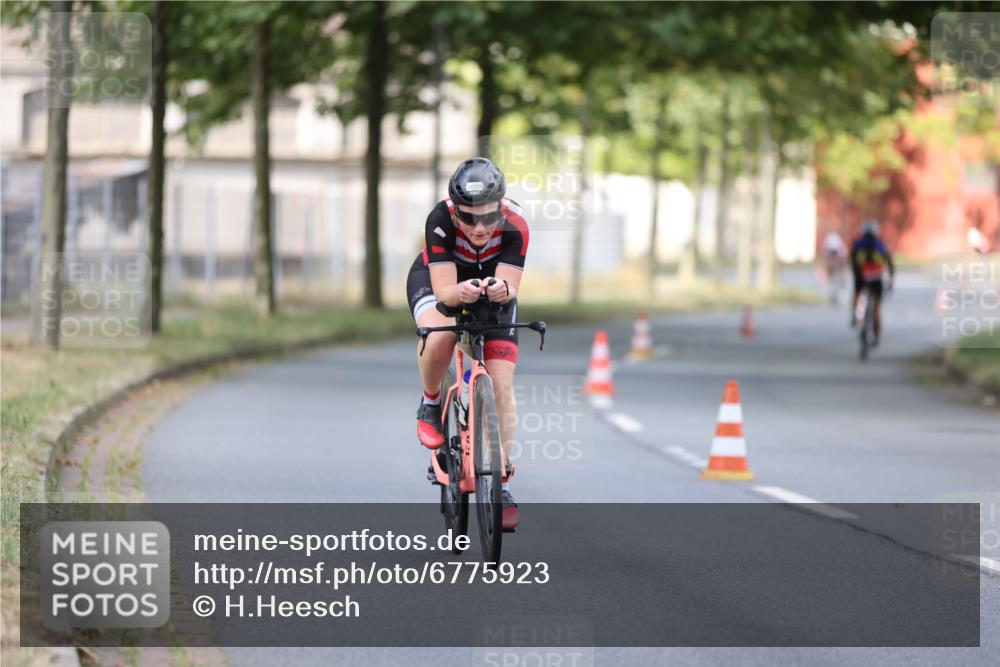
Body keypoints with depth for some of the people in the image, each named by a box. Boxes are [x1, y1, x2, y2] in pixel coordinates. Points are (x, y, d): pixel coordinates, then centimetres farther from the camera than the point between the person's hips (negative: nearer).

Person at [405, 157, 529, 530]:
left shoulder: (515, 226, -33)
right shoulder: (441, 220, -35)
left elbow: (512, 287, -36)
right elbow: (444, 291, -38)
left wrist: (502, 289, -59)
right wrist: (461, 292, -60)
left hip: (493, 292, 2)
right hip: (435, 279, -1)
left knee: (501, 385, -11)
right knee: (440, 337, -36)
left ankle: (500, 485, -1)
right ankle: (430, 406, -5)